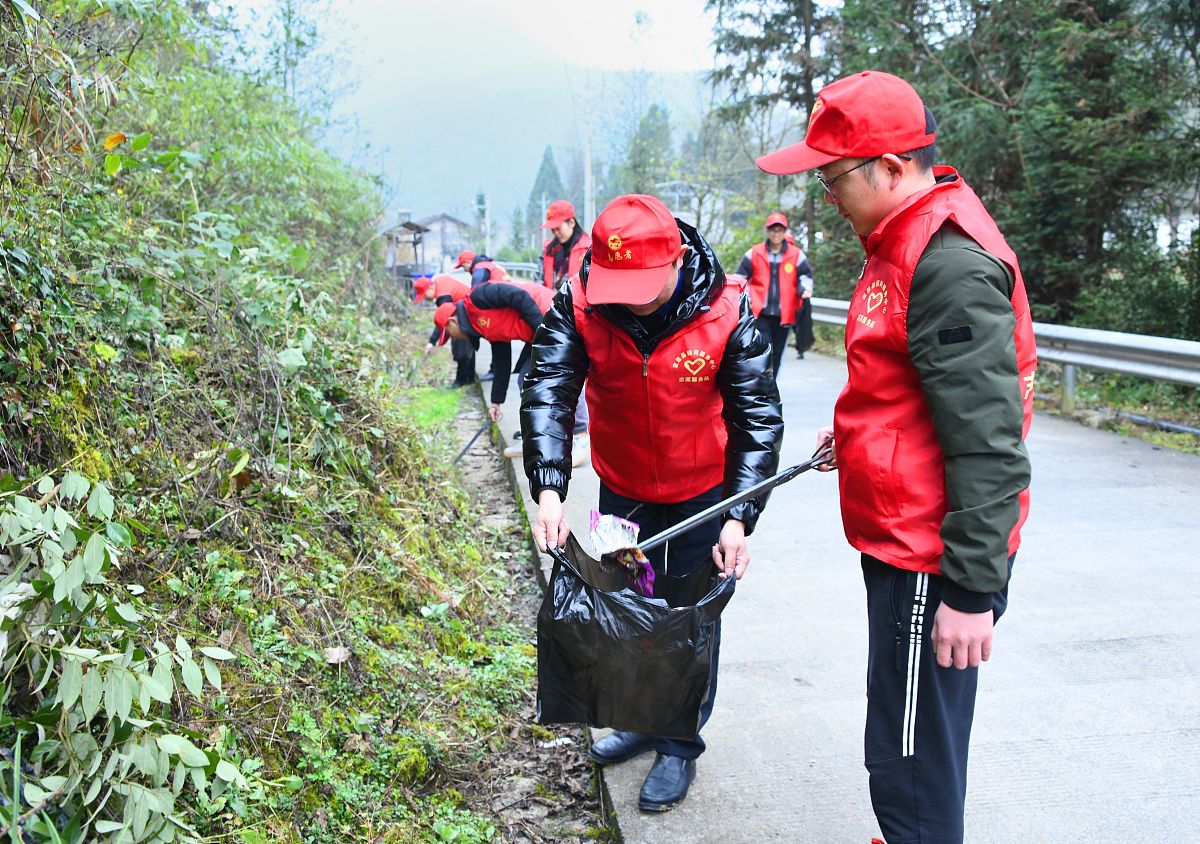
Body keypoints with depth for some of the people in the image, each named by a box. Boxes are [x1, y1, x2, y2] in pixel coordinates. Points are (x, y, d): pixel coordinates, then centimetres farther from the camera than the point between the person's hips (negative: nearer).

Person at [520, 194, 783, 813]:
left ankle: (680, 745, 30)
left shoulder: (725, 312, -26)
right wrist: (548, 489, -40)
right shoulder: (579, 304, -21)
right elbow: (547, 390, -27)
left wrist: (739, 518, -30)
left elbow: (757, 416, -22)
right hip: (622, 488, 3)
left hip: (704, 491, -3)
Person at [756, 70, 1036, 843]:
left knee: (912, 766, 1)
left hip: (931, 560, -10)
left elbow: (987, 443, -24)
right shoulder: (907, 239, 11)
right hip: (902, 542, 10)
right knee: (905, 746, 23)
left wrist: (973, 590, -23)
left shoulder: (951, 262, -21)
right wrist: (854, 427, 15)